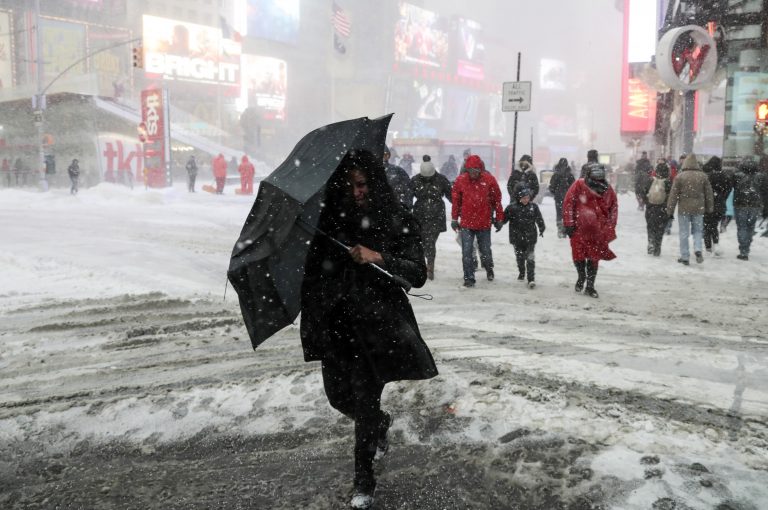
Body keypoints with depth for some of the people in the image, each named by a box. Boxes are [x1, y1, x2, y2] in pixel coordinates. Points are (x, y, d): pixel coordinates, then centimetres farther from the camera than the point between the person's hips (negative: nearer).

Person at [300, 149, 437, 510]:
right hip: (335, 322, 4)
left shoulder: (398, 222, -5)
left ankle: (363, 479, 20)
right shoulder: (330, 218, 3)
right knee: (340, 398, 13)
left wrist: (379, 258, -22)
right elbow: (314, 267, 12)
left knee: (365, 401, -1)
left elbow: (417, 274, -9)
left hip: (377, 324, -4)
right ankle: (381, 425, 47)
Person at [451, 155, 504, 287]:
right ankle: (469, 278, 6)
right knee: (466, 252, -4)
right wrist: (454, 219, 5)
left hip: (484, 223, 0)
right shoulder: (461, 180, -5)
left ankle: (489, 269, 41)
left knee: (485, 250, 13)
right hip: (466, 223, 0)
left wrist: (499, 218, 4)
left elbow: (497, 199, 1)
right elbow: (455, 200, 4)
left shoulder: (489, 179, -6)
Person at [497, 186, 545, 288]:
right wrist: (499, 225, -19)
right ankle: (521, 273, 38)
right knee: (520, 257, 16)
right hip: (517, 238, 0)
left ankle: (531, 279, -8)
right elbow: (504, 217, -5)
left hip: (530, 238, 0)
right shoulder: (511, 207, -7)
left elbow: (539, 218, 10)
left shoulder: (533, 206, 0)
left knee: (530, 258, -7)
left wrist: (541, 228, 9)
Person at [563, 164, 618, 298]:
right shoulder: (579, 186, -11)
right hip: (579, 229, -1)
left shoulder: (608, 190, -3)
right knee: (578, 256, 6)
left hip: (597, 232, 1)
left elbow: (614, 208, 9)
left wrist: (610, 228, 6)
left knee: (593, 258, 3)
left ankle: (590, 286, 14)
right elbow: (568, 204, -6)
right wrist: (569, 224, -7)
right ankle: (581, 277, 34)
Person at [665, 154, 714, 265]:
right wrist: (709, 209, 20)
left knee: (684, 233, 5)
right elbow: (709, 194, 9)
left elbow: (673, 195, -6)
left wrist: (670, 210, 0)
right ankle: (698, 249, -7)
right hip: (698, 209, 2)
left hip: (684, 209, -2)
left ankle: (685, 257, 9)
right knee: (698, 230, 16)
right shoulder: (703, 176, 2)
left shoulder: (680, 176, -7)